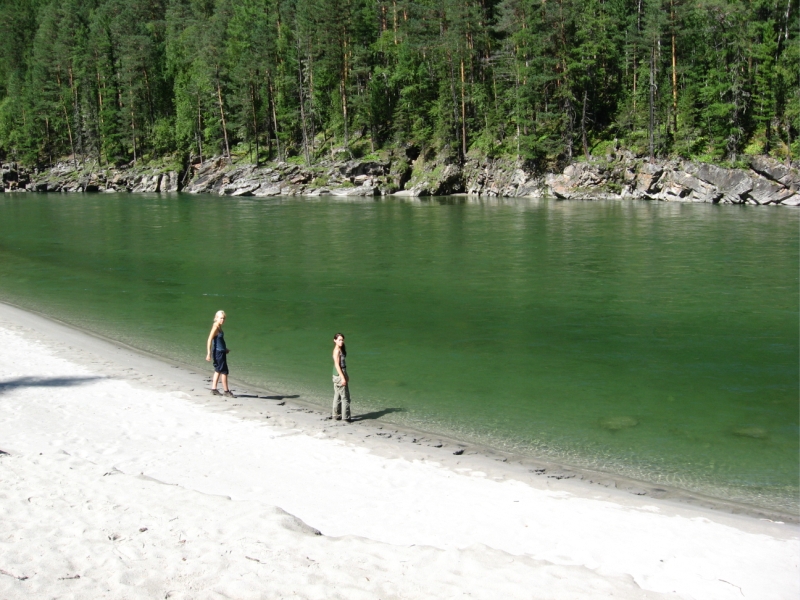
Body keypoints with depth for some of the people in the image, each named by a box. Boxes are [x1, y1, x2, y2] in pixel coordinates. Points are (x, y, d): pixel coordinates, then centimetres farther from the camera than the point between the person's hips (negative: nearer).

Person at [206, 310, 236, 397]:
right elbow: (209, 340, -22)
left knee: (218, 370, 16)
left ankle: (214, 389, 23)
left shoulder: (219, 327, 9)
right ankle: (226, 391, 5)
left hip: (221, 352, 10)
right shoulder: (215, 327, -18)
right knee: (224, 371, -3)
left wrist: (225, 349, 23)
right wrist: (209, 353, -25)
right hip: (218, 352, -10)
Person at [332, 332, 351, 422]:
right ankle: (346, 417, 1)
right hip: (339, 375, -10)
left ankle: (336, 415, 24)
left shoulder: (341, 349, 12)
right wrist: (342, 378, -22)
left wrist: (346, 376, 22)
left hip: (341, 374, 10)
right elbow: (337, 365, -20)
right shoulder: (337, 350, -17)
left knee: (338, 396, 16)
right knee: (345, 397, -4)